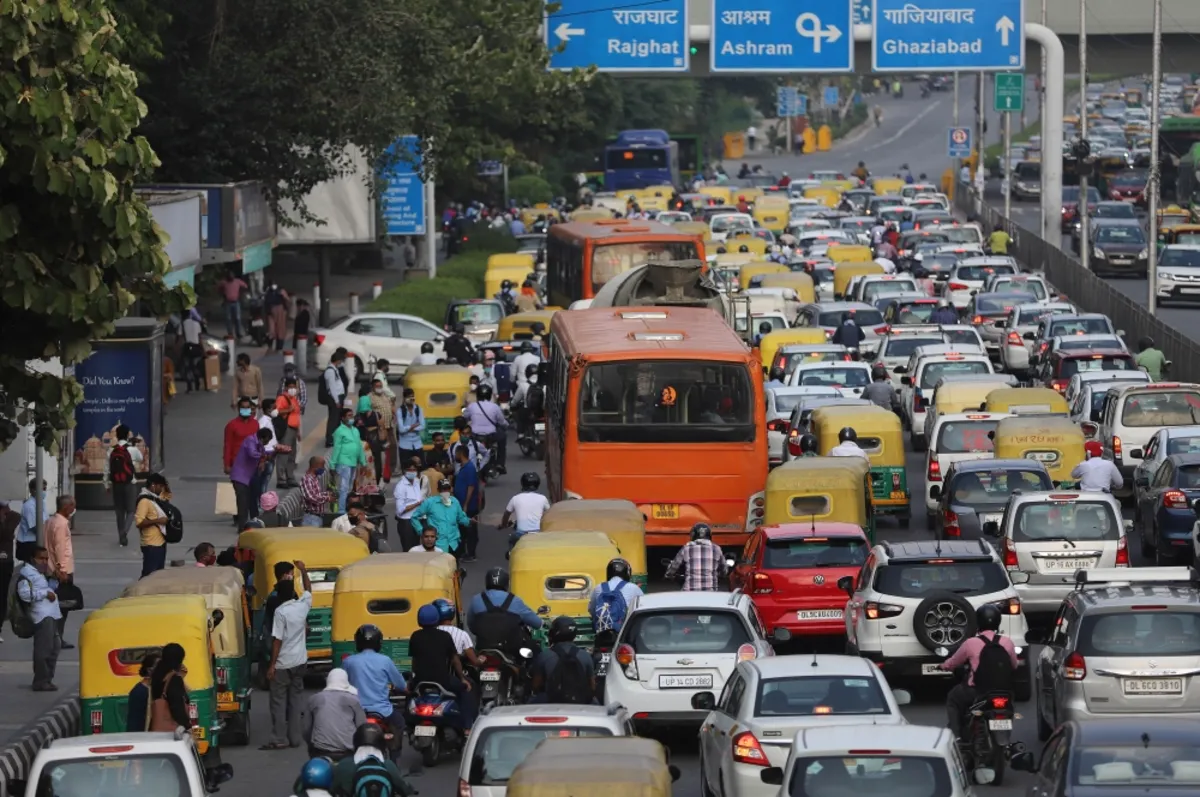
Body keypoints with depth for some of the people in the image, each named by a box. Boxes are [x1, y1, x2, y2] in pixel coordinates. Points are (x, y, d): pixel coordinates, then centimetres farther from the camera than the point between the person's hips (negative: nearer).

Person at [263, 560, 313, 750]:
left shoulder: (280, 612, -17)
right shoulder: (303, 605, -1)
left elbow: (277, 640, -17)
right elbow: (308, 590, 23)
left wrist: (272, 665, -13)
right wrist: (303, 571, 34)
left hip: (283, 664, -6)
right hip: (300, 661, 6)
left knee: (279, 702, 0)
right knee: (295, 700, 12)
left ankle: (279, 739, -2)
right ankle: (295, 737, 13)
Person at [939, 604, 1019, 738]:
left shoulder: (971, 643, -9)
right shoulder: (1007, 642, -2)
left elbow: (952, 663, 5)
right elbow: (1014, 665, 14)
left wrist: (943, 665, 29)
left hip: (977, 692, -3)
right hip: (1003, 692, 3)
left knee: (952, 699, 25)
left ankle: (956, 736, 10)